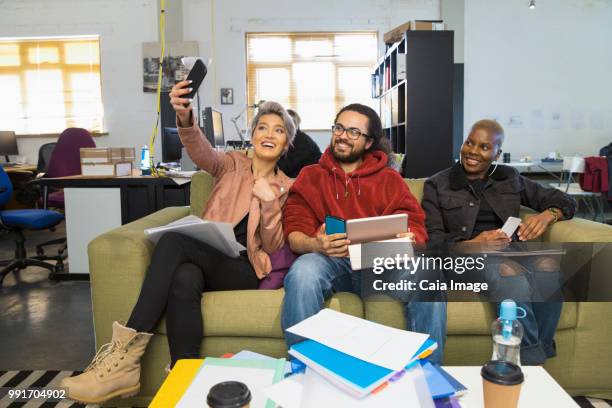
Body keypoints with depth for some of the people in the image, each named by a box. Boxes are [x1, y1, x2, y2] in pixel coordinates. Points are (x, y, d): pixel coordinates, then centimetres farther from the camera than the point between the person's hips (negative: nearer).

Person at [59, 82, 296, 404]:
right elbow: (202, 153, -11)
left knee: (173, 240, -32)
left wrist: (269, 203, -14)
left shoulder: (287, 187, 11)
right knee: (184, 279, -37)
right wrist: (185, 118, -33)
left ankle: (126, 355, -30)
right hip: (205, 258, 2)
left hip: (244, 269, -2)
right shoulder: (232, 165, 14)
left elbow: (273, 247, 3)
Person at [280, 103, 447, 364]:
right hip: (330, 261, -1)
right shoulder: (310, 177, 17)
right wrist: (315, 244, -20)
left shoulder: (390, 179, 20)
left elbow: (416, 225, 10)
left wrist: (409, 239, -17)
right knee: (303, 271, -35)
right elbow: (294, 232, 5)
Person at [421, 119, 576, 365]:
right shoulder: (437, 185, 10)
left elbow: (564, 201, 21)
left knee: (548, 264, -32)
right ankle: (533, 365, -24)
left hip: (513, 250, 4)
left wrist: (547, 215, -4)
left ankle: (537, 358, -20)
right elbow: (433, 240, 0)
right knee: (510, 273, -37)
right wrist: (471, 244, -19)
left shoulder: (509, 178, 20)